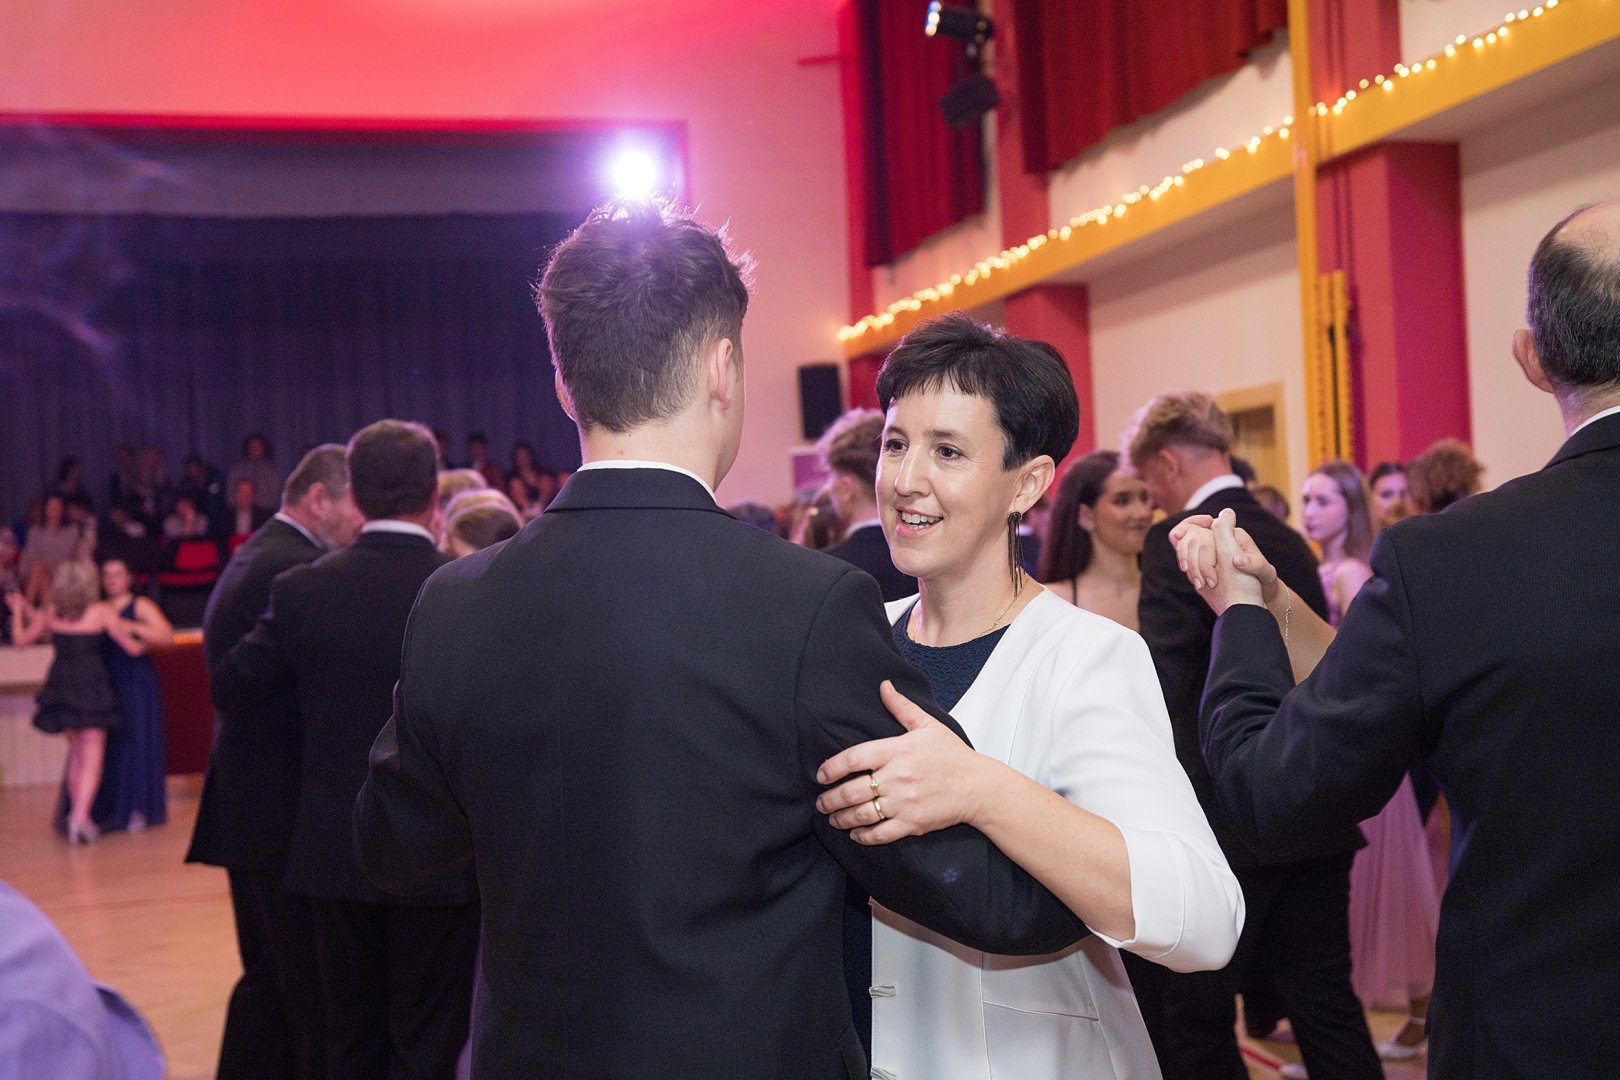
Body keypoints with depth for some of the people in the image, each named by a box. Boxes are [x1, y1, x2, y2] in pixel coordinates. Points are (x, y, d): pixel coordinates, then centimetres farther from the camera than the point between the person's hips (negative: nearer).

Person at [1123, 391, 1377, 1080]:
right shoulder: (1289, 541, 12)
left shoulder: (1177, 542, -11)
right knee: (1326, 1004, 13)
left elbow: (1166, 693, -18)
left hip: (1228, 818, -8)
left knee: (1195, 1023, 4)